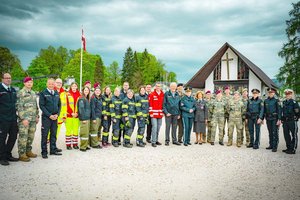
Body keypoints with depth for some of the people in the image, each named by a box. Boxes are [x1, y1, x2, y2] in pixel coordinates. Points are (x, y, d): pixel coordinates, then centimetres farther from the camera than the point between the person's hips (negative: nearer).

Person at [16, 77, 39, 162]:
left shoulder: (33, 93, 16)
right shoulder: (21, 93, -6)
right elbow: (19, 107, -12)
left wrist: (37, 116, 17)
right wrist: (23, 118, -16)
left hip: (33, 119, 7)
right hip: (24, 119, -7)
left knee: (31, 136, 12)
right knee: (23, 137, -5)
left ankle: (28, 151, 24)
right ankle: (22, 154, 2)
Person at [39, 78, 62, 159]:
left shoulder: (57, 93, 11)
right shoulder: (43, 93, -3)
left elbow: (59, 105, 13)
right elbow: (41, 105, -8)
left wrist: (57, 114, -2)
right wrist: (49, 115, -14)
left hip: (55, 117, 5)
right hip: (46, 117, -4)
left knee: (54, 134, 10)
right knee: (45, 135, 0)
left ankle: (53, 150, 19)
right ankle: (44, 152, 8)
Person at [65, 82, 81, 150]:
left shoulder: (79, 95, 7)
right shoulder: (67, 94, -2)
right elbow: (66, 105, -5)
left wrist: (77, 113, -5)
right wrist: (71, 113, -10)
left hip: (77, 115, 3)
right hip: (69, 115, -3)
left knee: (76, 130, 8)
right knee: (68, 130, 1)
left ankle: (75, 143, 18)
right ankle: (68, 144, 10)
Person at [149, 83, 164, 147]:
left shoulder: (163, 94, 8)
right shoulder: (152, 94, -3)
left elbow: (164, 103, 13)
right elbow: (150, 104, -4)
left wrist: (163, 112, 9)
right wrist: (150, 113, -8)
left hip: (160, 114, 4)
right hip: (154, 114, -4)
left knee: (158, 128, 10)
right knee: (154, 127, -10)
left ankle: (156, 140, 23)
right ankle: (153, 142, -4)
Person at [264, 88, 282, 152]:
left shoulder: (276, 100, -4)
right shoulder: (265, 101, 9)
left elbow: (279, 110, -7)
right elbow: (264, 110, 13)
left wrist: (279, 119, -13)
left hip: (275, 118, -5)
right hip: (268, 118, 5)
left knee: (275, 133, -5)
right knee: (270, 132, 12)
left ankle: (275, 147, -1)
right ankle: (271, 145, 21)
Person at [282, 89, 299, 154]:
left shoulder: (294, 102, -7)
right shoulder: (284, 102, 12)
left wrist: (295, 118, -6)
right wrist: (283, 119, 13)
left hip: (292, 121, -7)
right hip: (285, 121, 7)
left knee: (293, 136, 0)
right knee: (286, 135, 12)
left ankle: (293, 149, 5)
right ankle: (288, 148, 24)